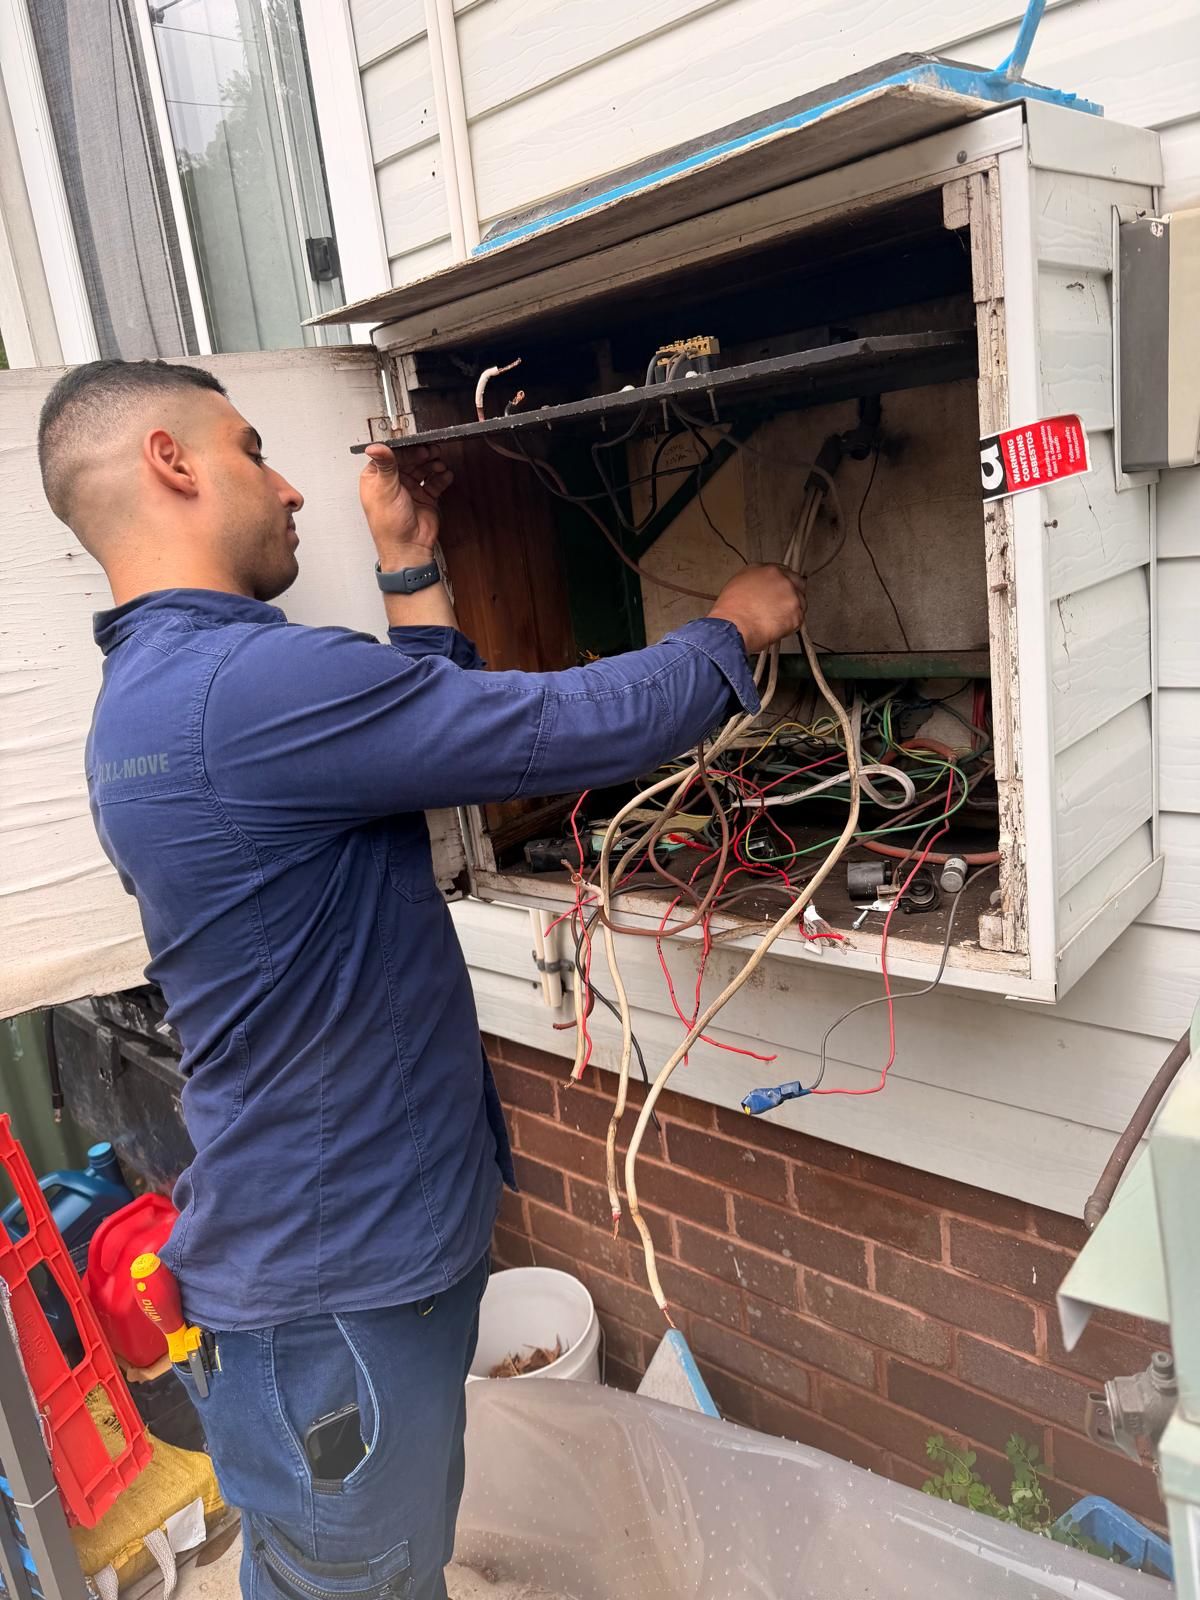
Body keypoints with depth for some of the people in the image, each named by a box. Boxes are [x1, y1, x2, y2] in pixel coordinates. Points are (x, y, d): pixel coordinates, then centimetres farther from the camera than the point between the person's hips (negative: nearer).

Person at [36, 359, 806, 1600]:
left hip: (308, 1249, 9)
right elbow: (588, 727, -23)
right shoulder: (251, 684, -27)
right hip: (337, 1285, -9)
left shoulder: (155, 697, 8)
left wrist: (409, 564, 12)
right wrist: (733, 630, -5)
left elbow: (436, 731, 12)